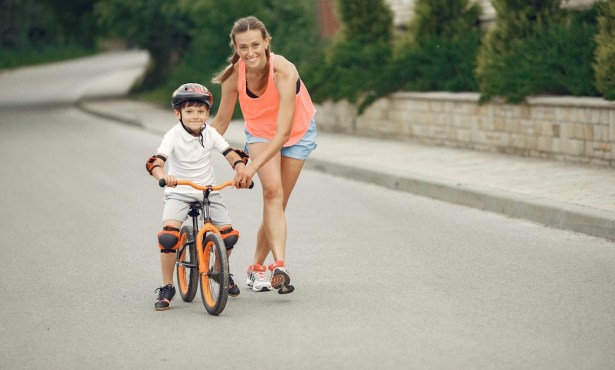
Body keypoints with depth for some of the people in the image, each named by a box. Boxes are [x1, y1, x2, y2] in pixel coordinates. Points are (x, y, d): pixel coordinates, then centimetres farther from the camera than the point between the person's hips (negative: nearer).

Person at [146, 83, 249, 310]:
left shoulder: (210, 133, -4)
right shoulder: (173, 136, -14)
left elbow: (232, 155, -8)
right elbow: (154, 162, -27)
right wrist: (163, 177, -49)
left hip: (208, 191, 3)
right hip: (179, 192, -3)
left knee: (228, 235, -9)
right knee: (169, 236, -25)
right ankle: (166, 288, -9)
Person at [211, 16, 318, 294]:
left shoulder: (284, 72, -36)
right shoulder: (235, 73, -25)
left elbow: (283, 132, -37)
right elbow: (221, 120, -8)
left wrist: (253, 167, -43)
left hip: (296, 132, -1)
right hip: (260, 131, 1)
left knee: (277, 202, 5)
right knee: (272, 190, -24)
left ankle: (257, 266, 23)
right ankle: (279, 266, -32)